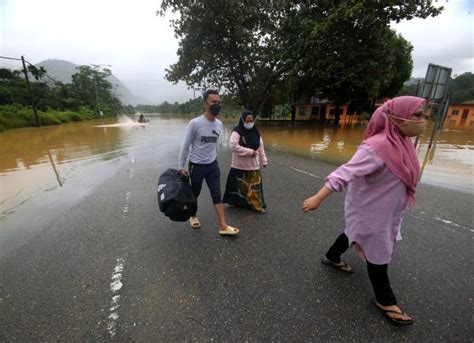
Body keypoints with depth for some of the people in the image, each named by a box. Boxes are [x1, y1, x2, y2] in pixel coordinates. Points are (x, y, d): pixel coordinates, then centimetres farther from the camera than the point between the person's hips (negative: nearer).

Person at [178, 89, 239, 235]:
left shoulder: (219, 124, 1)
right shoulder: (195, 123, -17)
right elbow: (186, 146, -10)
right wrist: (181, 166, -8)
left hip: (212, 165, 4)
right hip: (196, 165, -4)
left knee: (217, 194, 1)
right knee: (195, 193, 15)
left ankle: (223, 226, 6)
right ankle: (193, 216, 41)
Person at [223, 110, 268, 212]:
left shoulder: (256, 132, 7)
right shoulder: (237, 131, -12)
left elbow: (261, 147, 12)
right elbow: (233, 146, -24)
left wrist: (264, 160, 9)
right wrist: (250, 151, -22)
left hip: (253, 165, 5)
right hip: (239, 166, -4)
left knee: (255, 186, 7)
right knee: (239, 186, 9)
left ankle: (257, 205, 18)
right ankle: (236, 202, 29)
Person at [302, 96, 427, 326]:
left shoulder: (400, 142, -1)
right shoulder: (378, 147, -30)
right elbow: (345, 173, -37)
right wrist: (318, 198, -41)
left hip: (385, 209, 9)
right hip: (370, 212, -9)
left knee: (353, 233, 26)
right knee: (378, 254, 10)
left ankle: (332, 258, 51)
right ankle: (384, 300, 34)